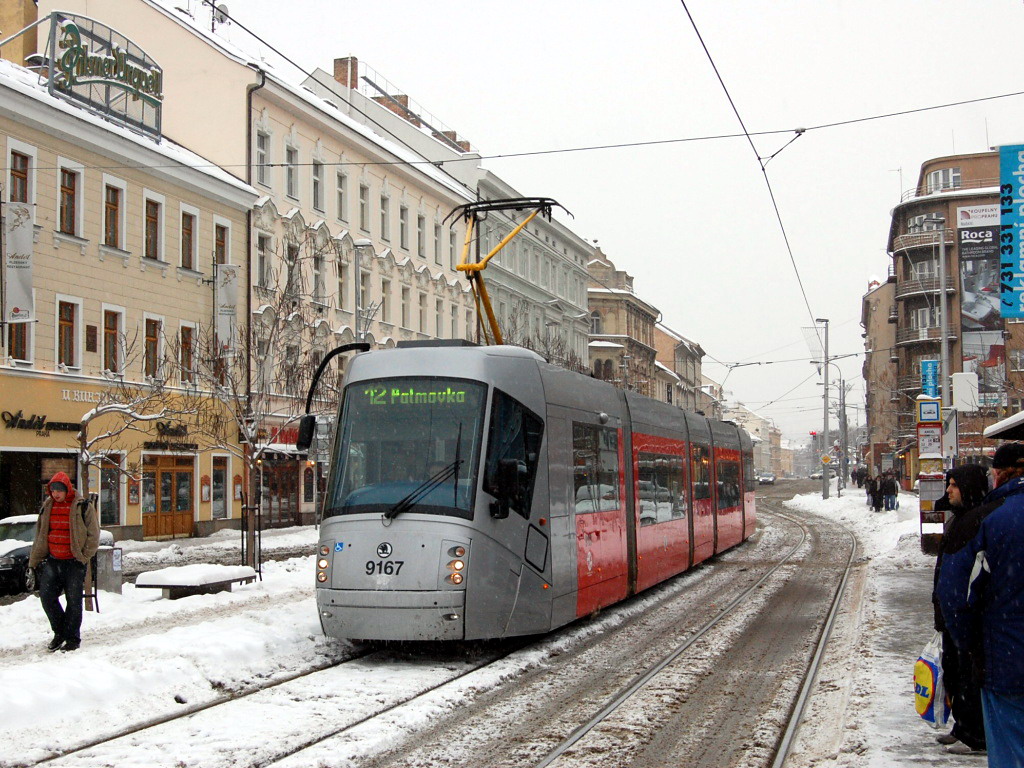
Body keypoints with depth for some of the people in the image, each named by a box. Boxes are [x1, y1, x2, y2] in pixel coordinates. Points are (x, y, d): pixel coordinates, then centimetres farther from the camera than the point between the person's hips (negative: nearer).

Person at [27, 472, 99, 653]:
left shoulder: (83, 507, -6)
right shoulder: (46, 507, 10)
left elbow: (93, 535, -3)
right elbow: (39, 537, 16)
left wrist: (84, 557, -10)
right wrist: (34, 563, 13)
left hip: (74, 563, -4)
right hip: (52, 561, 4)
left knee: (73, 600, 0)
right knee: (46, 596, -5)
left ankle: (72, 639, 10)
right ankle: (59, 632, 14)